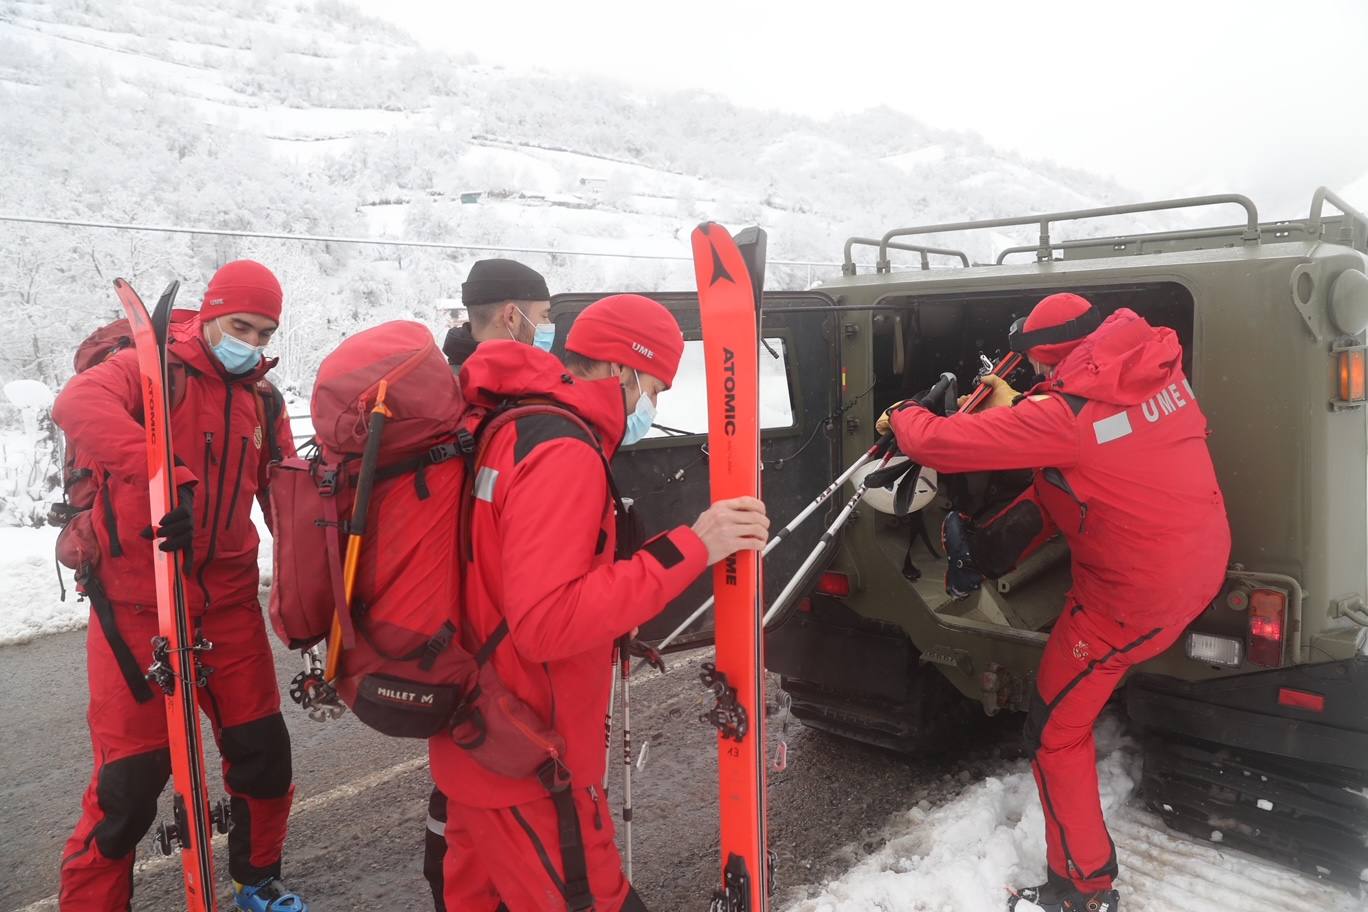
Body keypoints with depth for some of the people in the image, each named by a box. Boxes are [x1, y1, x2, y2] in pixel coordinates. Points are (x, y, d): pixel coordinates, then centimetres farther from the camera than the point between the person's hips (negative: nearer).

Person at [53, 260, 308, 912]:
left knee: (264, 751, 11)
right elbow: (79, 404, -30)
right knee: (133, 774, 0)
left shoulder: (264, 402, 9)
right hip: (137, 605, -5)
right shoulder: (152, 371, -8)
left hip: (228, 602, 5)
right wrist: (167, 478, -45)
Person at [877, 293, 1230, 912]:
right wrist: (1020, 408, 12)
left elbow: (937, 444, -22)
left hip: (1133, 599, -8)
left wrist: (901, 419, 0)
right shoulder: (1159, 366, -5)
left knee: (1055, 730, 9)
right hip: (1207, 562, 8)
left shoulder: (1062, 416, -26)